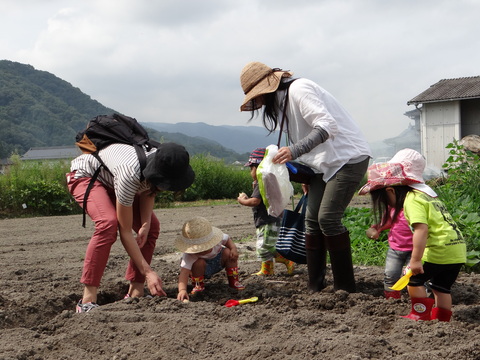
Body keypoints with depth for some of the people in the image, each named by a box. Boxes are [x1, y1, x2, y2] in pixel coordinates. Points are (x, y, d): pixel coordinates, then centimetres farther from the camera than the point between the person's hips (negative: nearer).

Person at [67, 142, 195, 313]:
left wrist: (146, 224, -18)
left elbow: (148, 190, -2)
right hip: (84, 175, -7)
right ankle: (87, 301, -28)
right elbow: (125, 232, -35)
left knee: (152, 227, -4)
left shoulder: (163, 166, -25)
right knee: (108, 223, -33)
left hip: (110, 178, 8)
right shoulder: (130, 174, -43)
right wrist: (147, 272, -33)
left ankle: (135, 293, 2)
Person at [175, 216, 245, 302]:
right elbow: (184, 272, -51)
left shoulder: (217, 238, -29)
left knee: (228, 253, -23)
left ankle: (233, 281, -6)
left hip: (217, 261, 3)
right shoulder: (189, 256, -40)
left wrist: (234, 249, -26)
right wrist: (182, 290, -67)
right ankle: (198, 285, -7)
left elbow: (227, 239, -5)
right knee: (199, 263, -36)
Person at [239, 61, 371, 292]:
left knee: (328, 218, -16)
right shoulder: (279, 101, 12)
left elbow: (327, 125, -29)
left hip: (349, 157, -10)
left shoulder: (299, 90, -18)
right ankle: (315, 287, 4)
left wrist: (295, 151, -39)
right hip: (324, 162, 10)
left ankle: (345, 287, -7)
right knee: (312, 220, 1)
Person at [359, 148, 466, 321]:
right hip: (458, 249, 9)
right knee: (441, 286, 18)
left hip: (440, 250, -9)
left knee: (414, 278, 5)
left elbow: (421, 229, -22)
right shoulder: (427, 193, 20)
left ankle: (421, 314, 12)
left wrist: (416, 260, -23)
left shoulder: (412, 199, -9)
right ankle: (442, 319, 23)